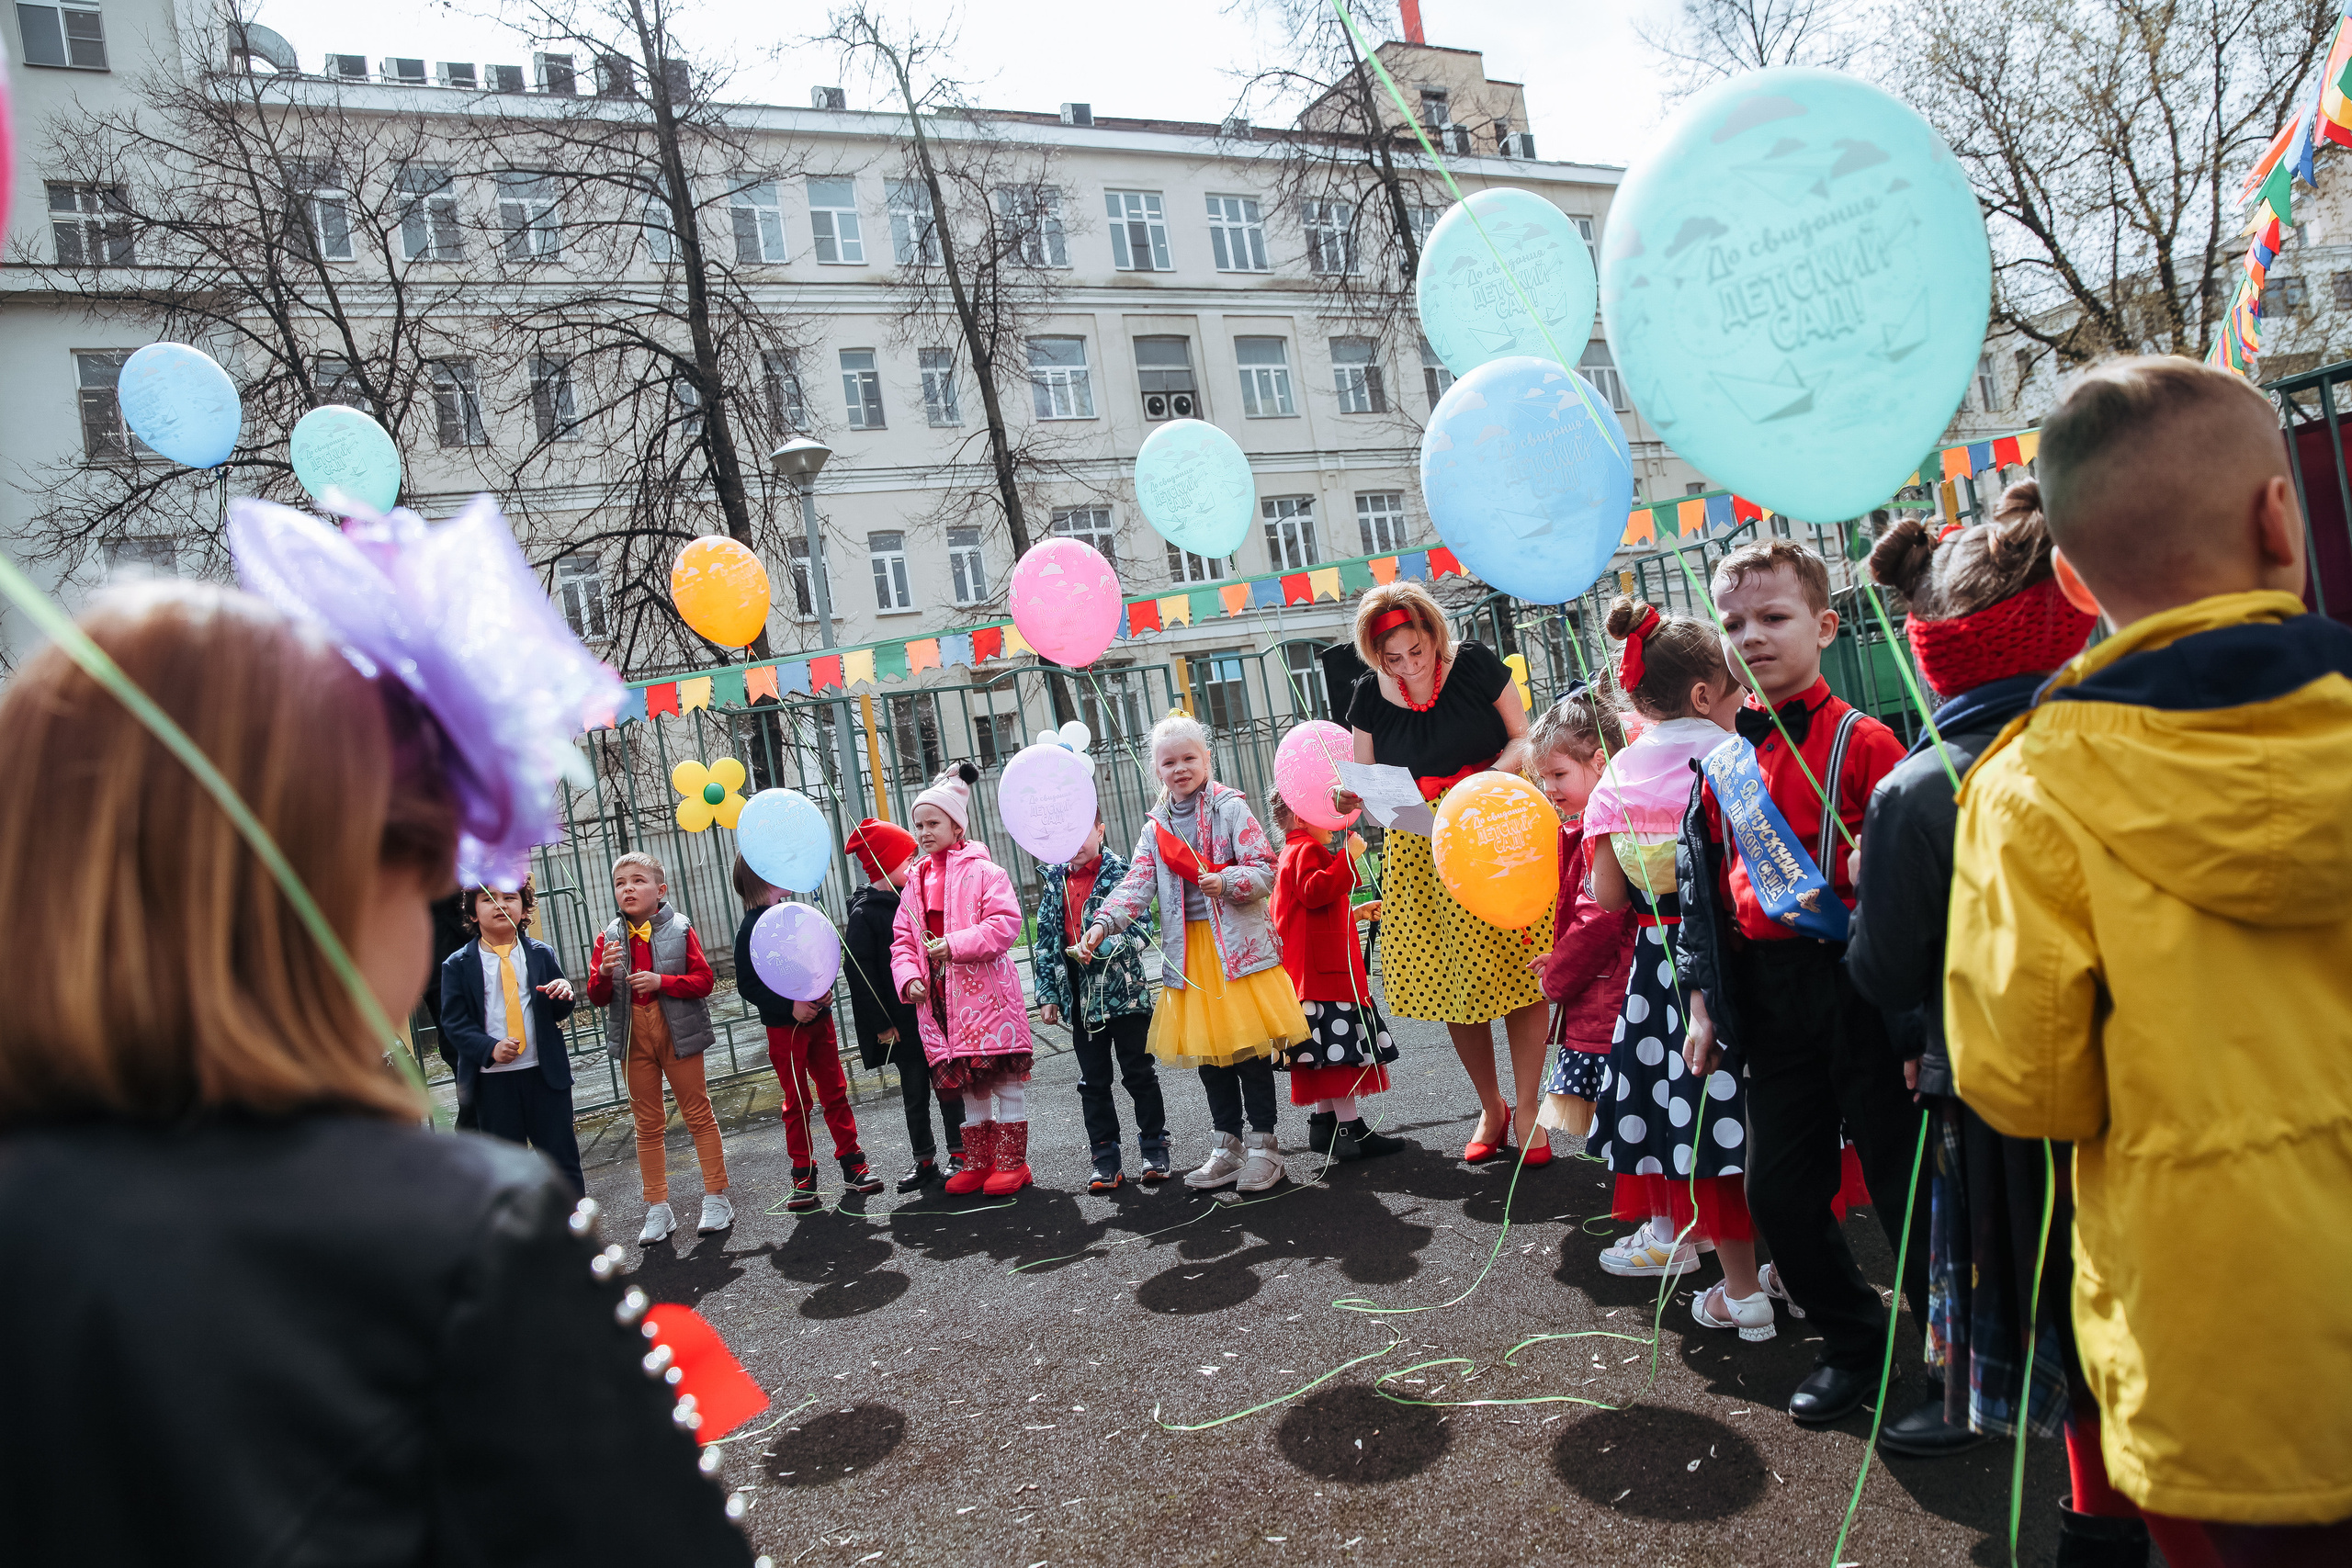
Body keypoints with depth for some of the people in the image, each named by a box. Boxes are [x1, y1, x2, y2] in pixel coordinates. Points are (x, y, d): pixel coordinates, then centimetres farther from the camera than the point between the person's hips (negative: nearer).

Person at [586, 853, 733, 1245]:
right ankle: (657, 1209, 19)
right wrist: (604, 972, -19)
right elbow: (597, 996, 1)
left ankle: (716, 1198, 14)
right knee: (648, 1123, 11)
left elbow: (704, 980, -9)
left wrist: (661, 981, -21)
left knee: (698, 1114, 5)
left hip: (678, 1032, -3)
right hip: (633, 1035, 3)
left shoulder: (679, 930, -6)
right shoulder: (609, 938, 2)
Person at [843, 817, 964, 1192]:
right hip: (903, 1024, -4)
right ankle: (925, 1161, 19)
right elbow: (861, 974, -9)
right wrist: (881, 1024, -11)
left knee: (949, 1085, 9)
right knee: (915, 1091, 7)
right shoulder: (863, 915, -8)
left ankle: (958, 1152, 20)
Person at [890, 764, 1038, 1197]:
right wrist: (908, 977, -5)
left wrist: (956, 944, -21)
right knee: (966, 1080, 14)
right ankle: (978, 1161, 24)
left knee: (1005, 1076, 1)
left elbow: (1006, 924, -16)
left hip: (987, 992, -6)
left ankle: (1012, 1162, 11)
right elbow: (902, 939, 13)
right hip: (941, 998, 6)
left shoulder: (982, 871, -5)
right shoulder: (915, 881, 13)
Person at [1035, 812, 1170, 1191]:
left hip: (1125, 992, -4)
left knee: (1139, 1074, 6)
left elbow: (1139, 928, -13)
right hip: (1080, 999, 4)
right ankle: (1105, 1160, 18)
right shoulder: (1054, 884, 9)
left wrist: (1101, 947, -27)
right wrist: (1047, 995, 6)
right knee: (1094, 1082, 9)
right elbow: (1045, 943, 11)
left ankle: (1154, 1149, 20)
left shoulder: (1120, 874, -5)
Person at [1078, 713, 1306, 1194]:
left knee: (1249, 1045, -3)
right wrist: (1102, 924, -13)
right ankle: (1228, 1145, 23)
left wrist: (1226, 882, -25)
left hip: (1239, 942, -5)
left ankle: (1263, 1145, 11)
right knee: (1206, 1048, 9)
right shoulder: (1156, 825, 12)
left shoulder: (1230, 807, -2)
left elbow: (1264, 870, -6)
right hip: (1188, 951, 5)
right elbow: (1137, 884, 2)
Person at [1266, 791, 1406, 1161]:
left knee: (1326, 1049, 13)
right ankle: (1350, 1130, -8)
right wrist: (1349, 856, -25)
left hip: (1313, 972, 11)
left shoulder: (1293, 853, 26)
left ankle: (1324, 1122, 17)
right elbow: (1315, 892, -27)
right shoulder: (1307, 850, -9)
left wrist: (1355, 913, 28)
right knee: (1340, 1047, -10)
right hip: (1324, 966, -11)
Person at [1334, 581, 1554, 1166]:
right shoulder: (1370, 695, 0)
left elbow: (1524, 738, 0)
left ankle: (1526, 1113, 11)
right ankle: (1490, 1109, 24)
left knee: (1519, 969, -3)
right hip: (1422, 850, 3)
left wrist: (1487, 777, -19)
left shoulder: (1474, 664, -7)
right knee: (1451, 982, 5)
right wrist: (1348, 796, -16)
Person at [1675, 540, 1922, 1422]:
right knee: (1778, 1190, 11)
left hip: (1856, 988, -5)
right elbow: (1702, 885, 13)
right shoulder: (1724, 760, 9)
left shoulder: (1861, 741, -7)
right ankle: (1853, 1339, 33)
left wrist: (1855, 890, -25)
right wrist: (1703, 1004, 11)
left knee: (1901, 1179, 5)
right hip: (1767, 1001, 5)